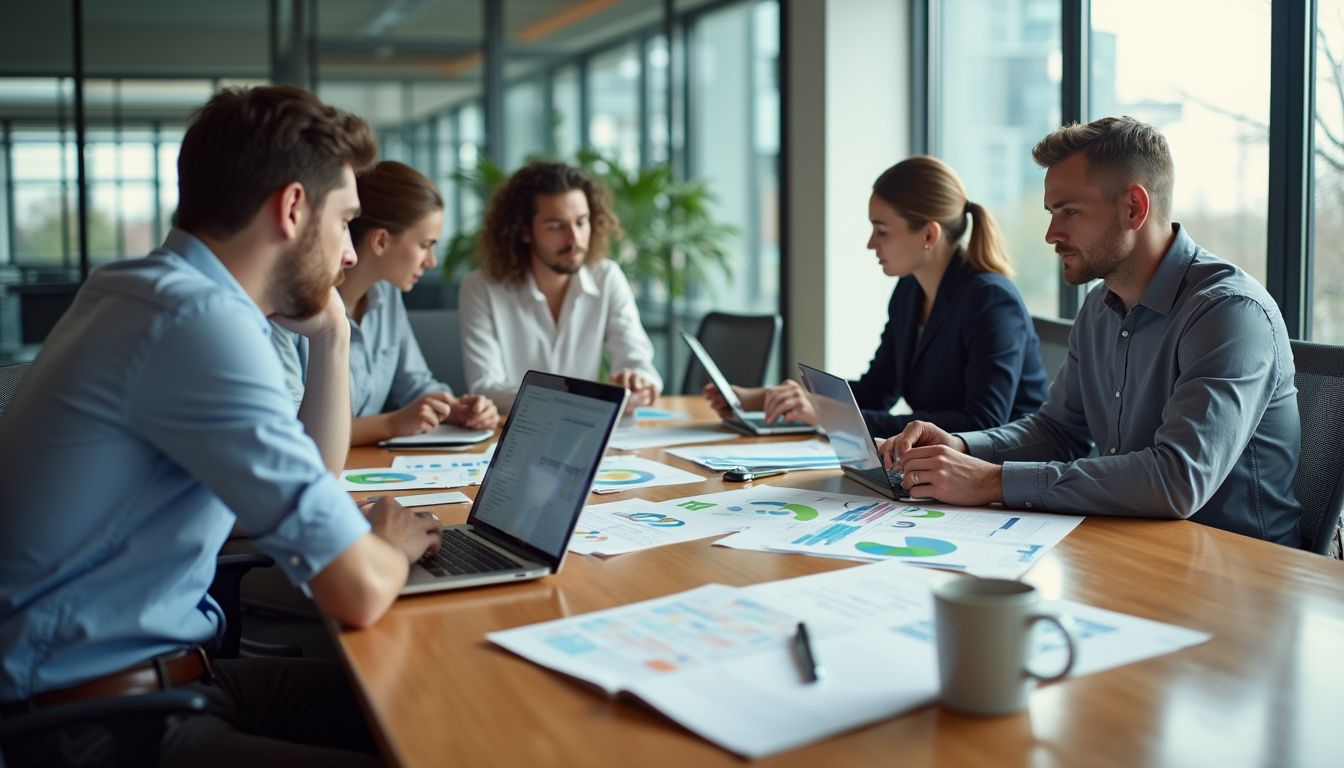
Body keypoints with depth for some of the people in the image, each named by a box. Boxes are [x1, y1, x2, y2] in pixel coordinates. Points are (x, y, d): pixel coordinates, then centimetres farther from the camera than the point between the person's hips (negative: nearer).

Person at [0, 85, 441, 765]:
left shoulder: (160, 296, 9)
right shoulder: (197, 319, -22)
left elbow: (304, 489, 19)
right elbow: (358, 589, -24)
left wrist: (331, 335, 9)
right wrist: (392, 544, -2)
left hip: (156, 675, 10)